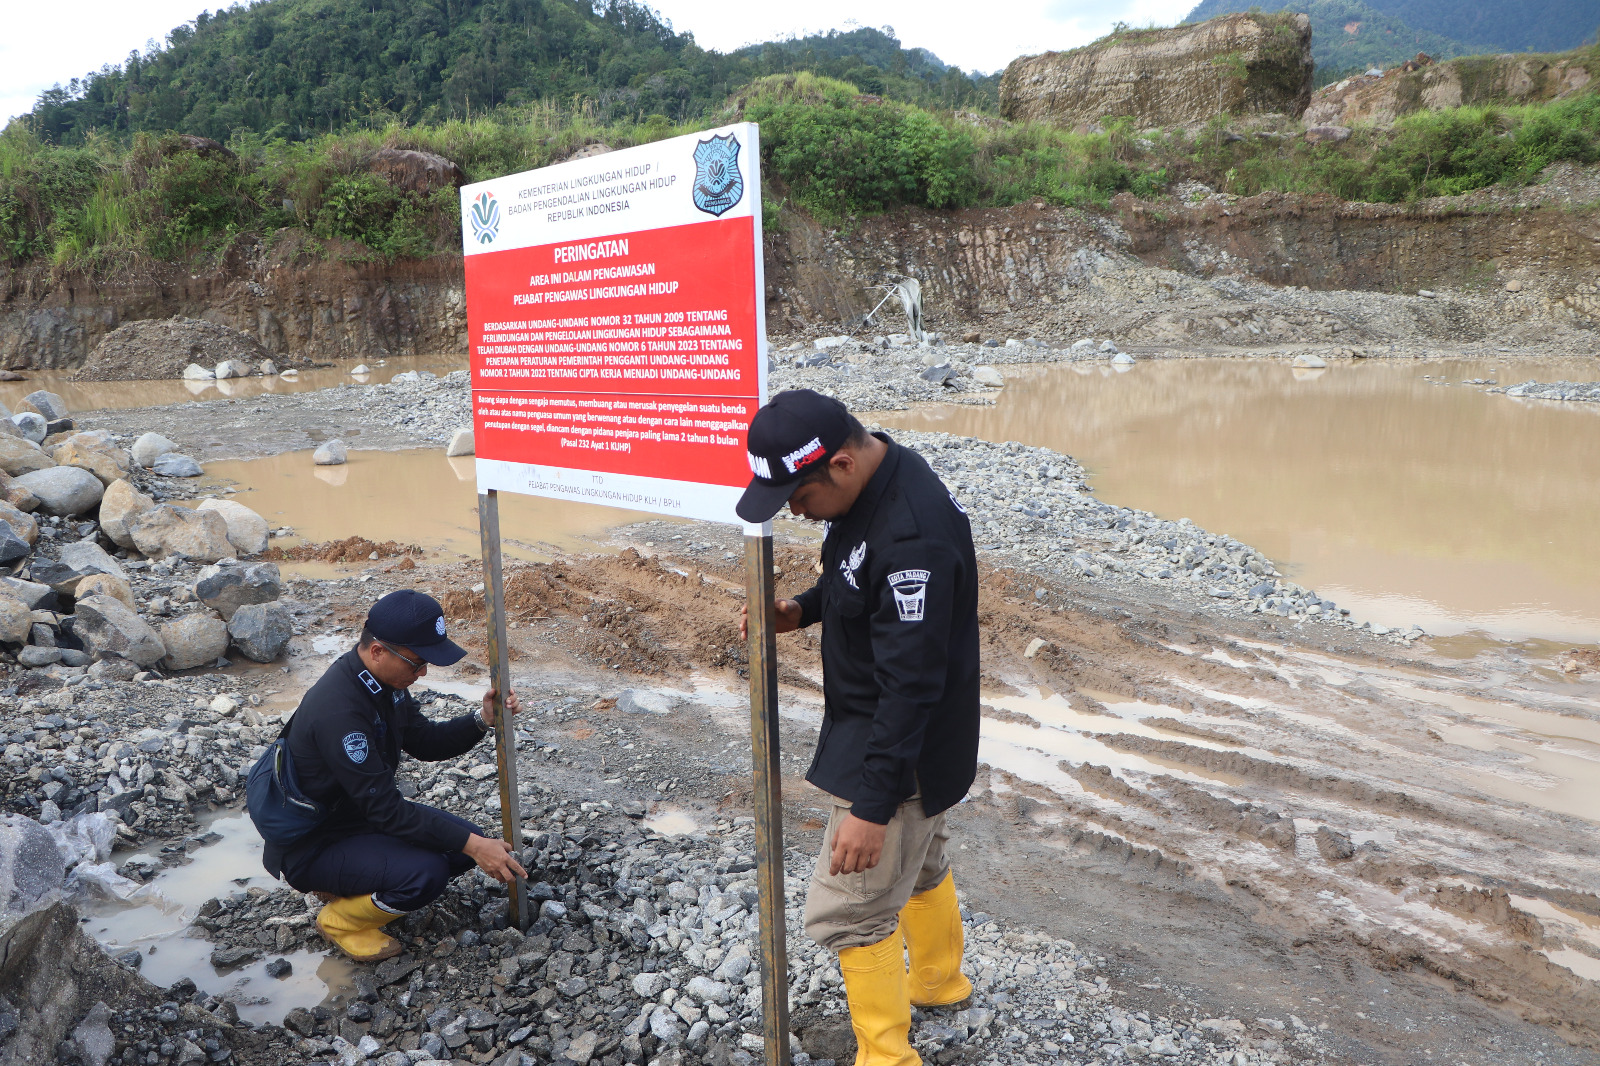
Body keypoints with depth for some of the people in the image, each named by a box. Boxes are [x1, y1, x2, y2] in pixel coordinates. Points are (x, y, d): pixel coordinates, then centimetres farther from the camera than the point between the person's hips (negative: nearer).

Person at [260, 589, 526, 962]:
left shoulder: (386, 679, -5)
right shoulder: (338, 710, -33)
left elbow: (425, 743, 7)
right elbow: (384, 808, -31)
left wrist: (482, 721, -11)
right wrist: (470, 845, -31)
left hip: (365, 813, 9)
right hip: (312, 846, -9)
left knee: (467, 841, -3)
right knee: (425, 872, -29)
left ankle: (351, 885, 13)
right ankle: (340, 919, 1)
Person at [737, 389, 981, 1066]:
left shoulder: (913, 535, -33)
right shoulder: (868, 490, -2)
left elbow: (911, 685, -31)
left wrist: (873, 804, -28)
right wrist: (804, 609, -1)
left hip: (897, 753, -10)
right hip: (911, 738, 10)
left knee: (847, 911, 1)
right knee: (918, 865, 28)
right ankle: (938, 981, 51)